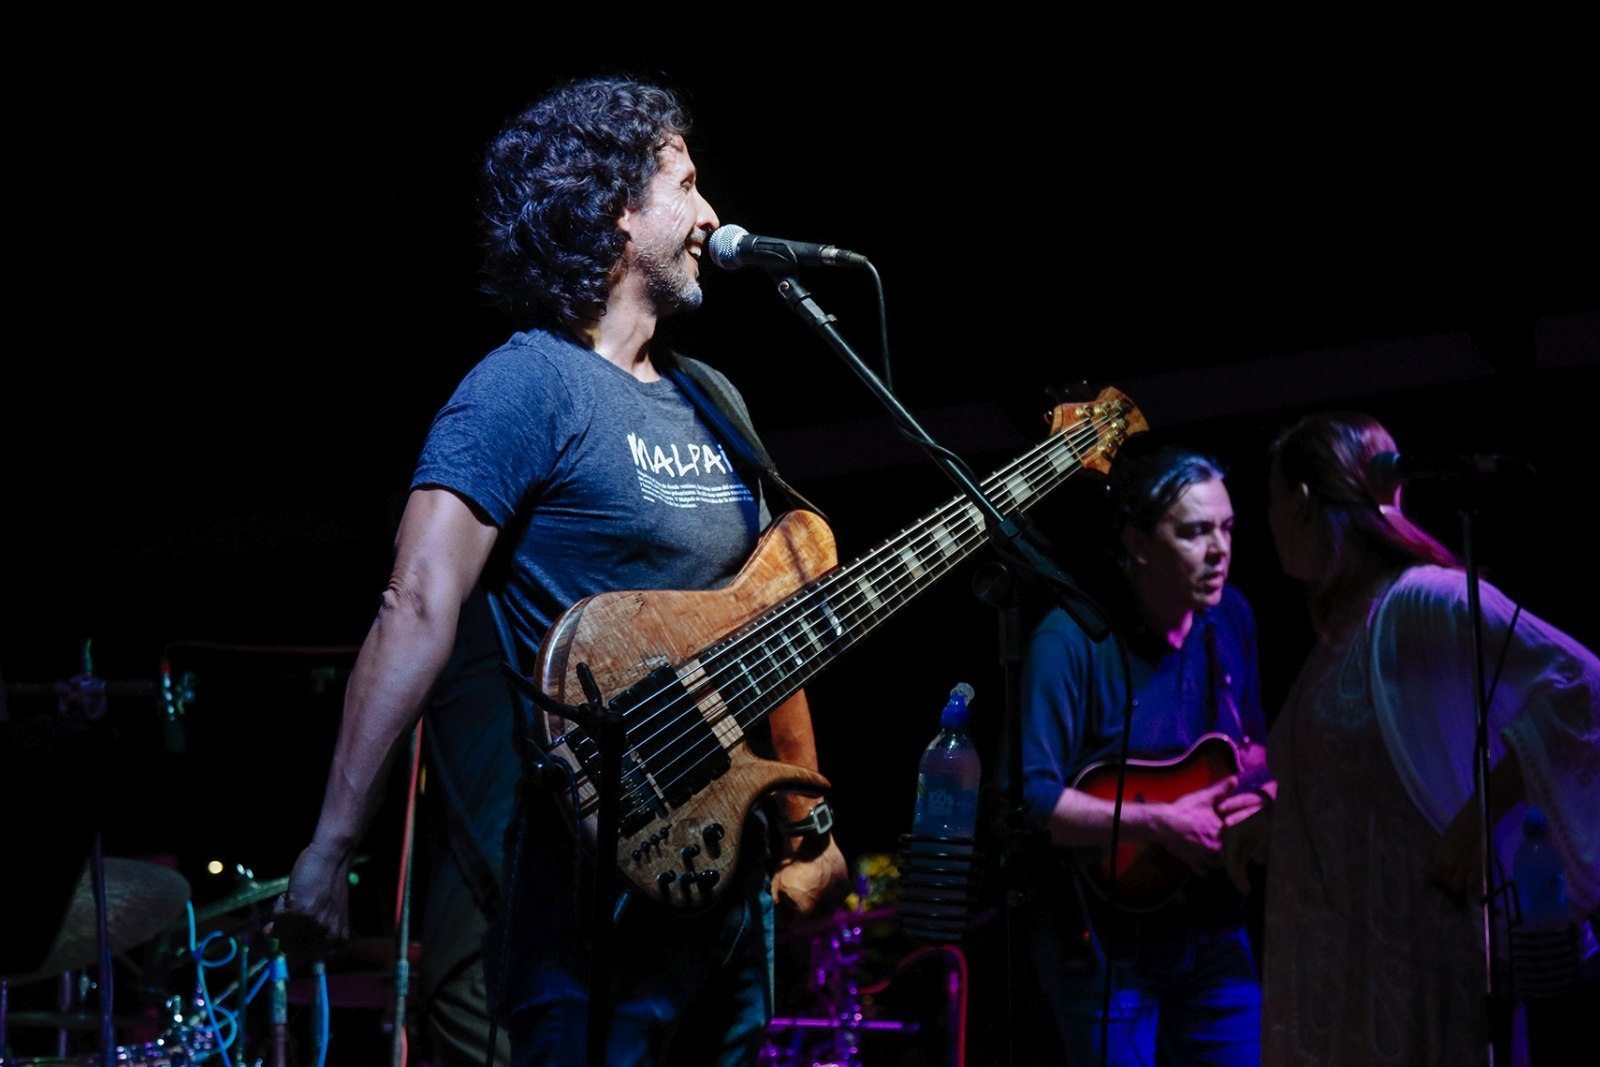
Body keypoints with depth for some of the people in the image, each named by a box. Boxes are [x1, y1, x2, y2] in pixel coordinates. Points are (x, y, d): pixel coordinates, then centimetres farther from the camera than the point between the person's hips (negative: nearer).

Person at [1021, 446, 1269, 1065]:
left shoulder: (1230, 619, 4)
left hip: (1213, 926, 6)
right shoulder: (1073, 639, -17)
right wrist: (1159, 824, -26)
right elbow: (1030, 798, -23)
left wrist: (1264, 788, -4)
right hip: (1105, 937, -6)